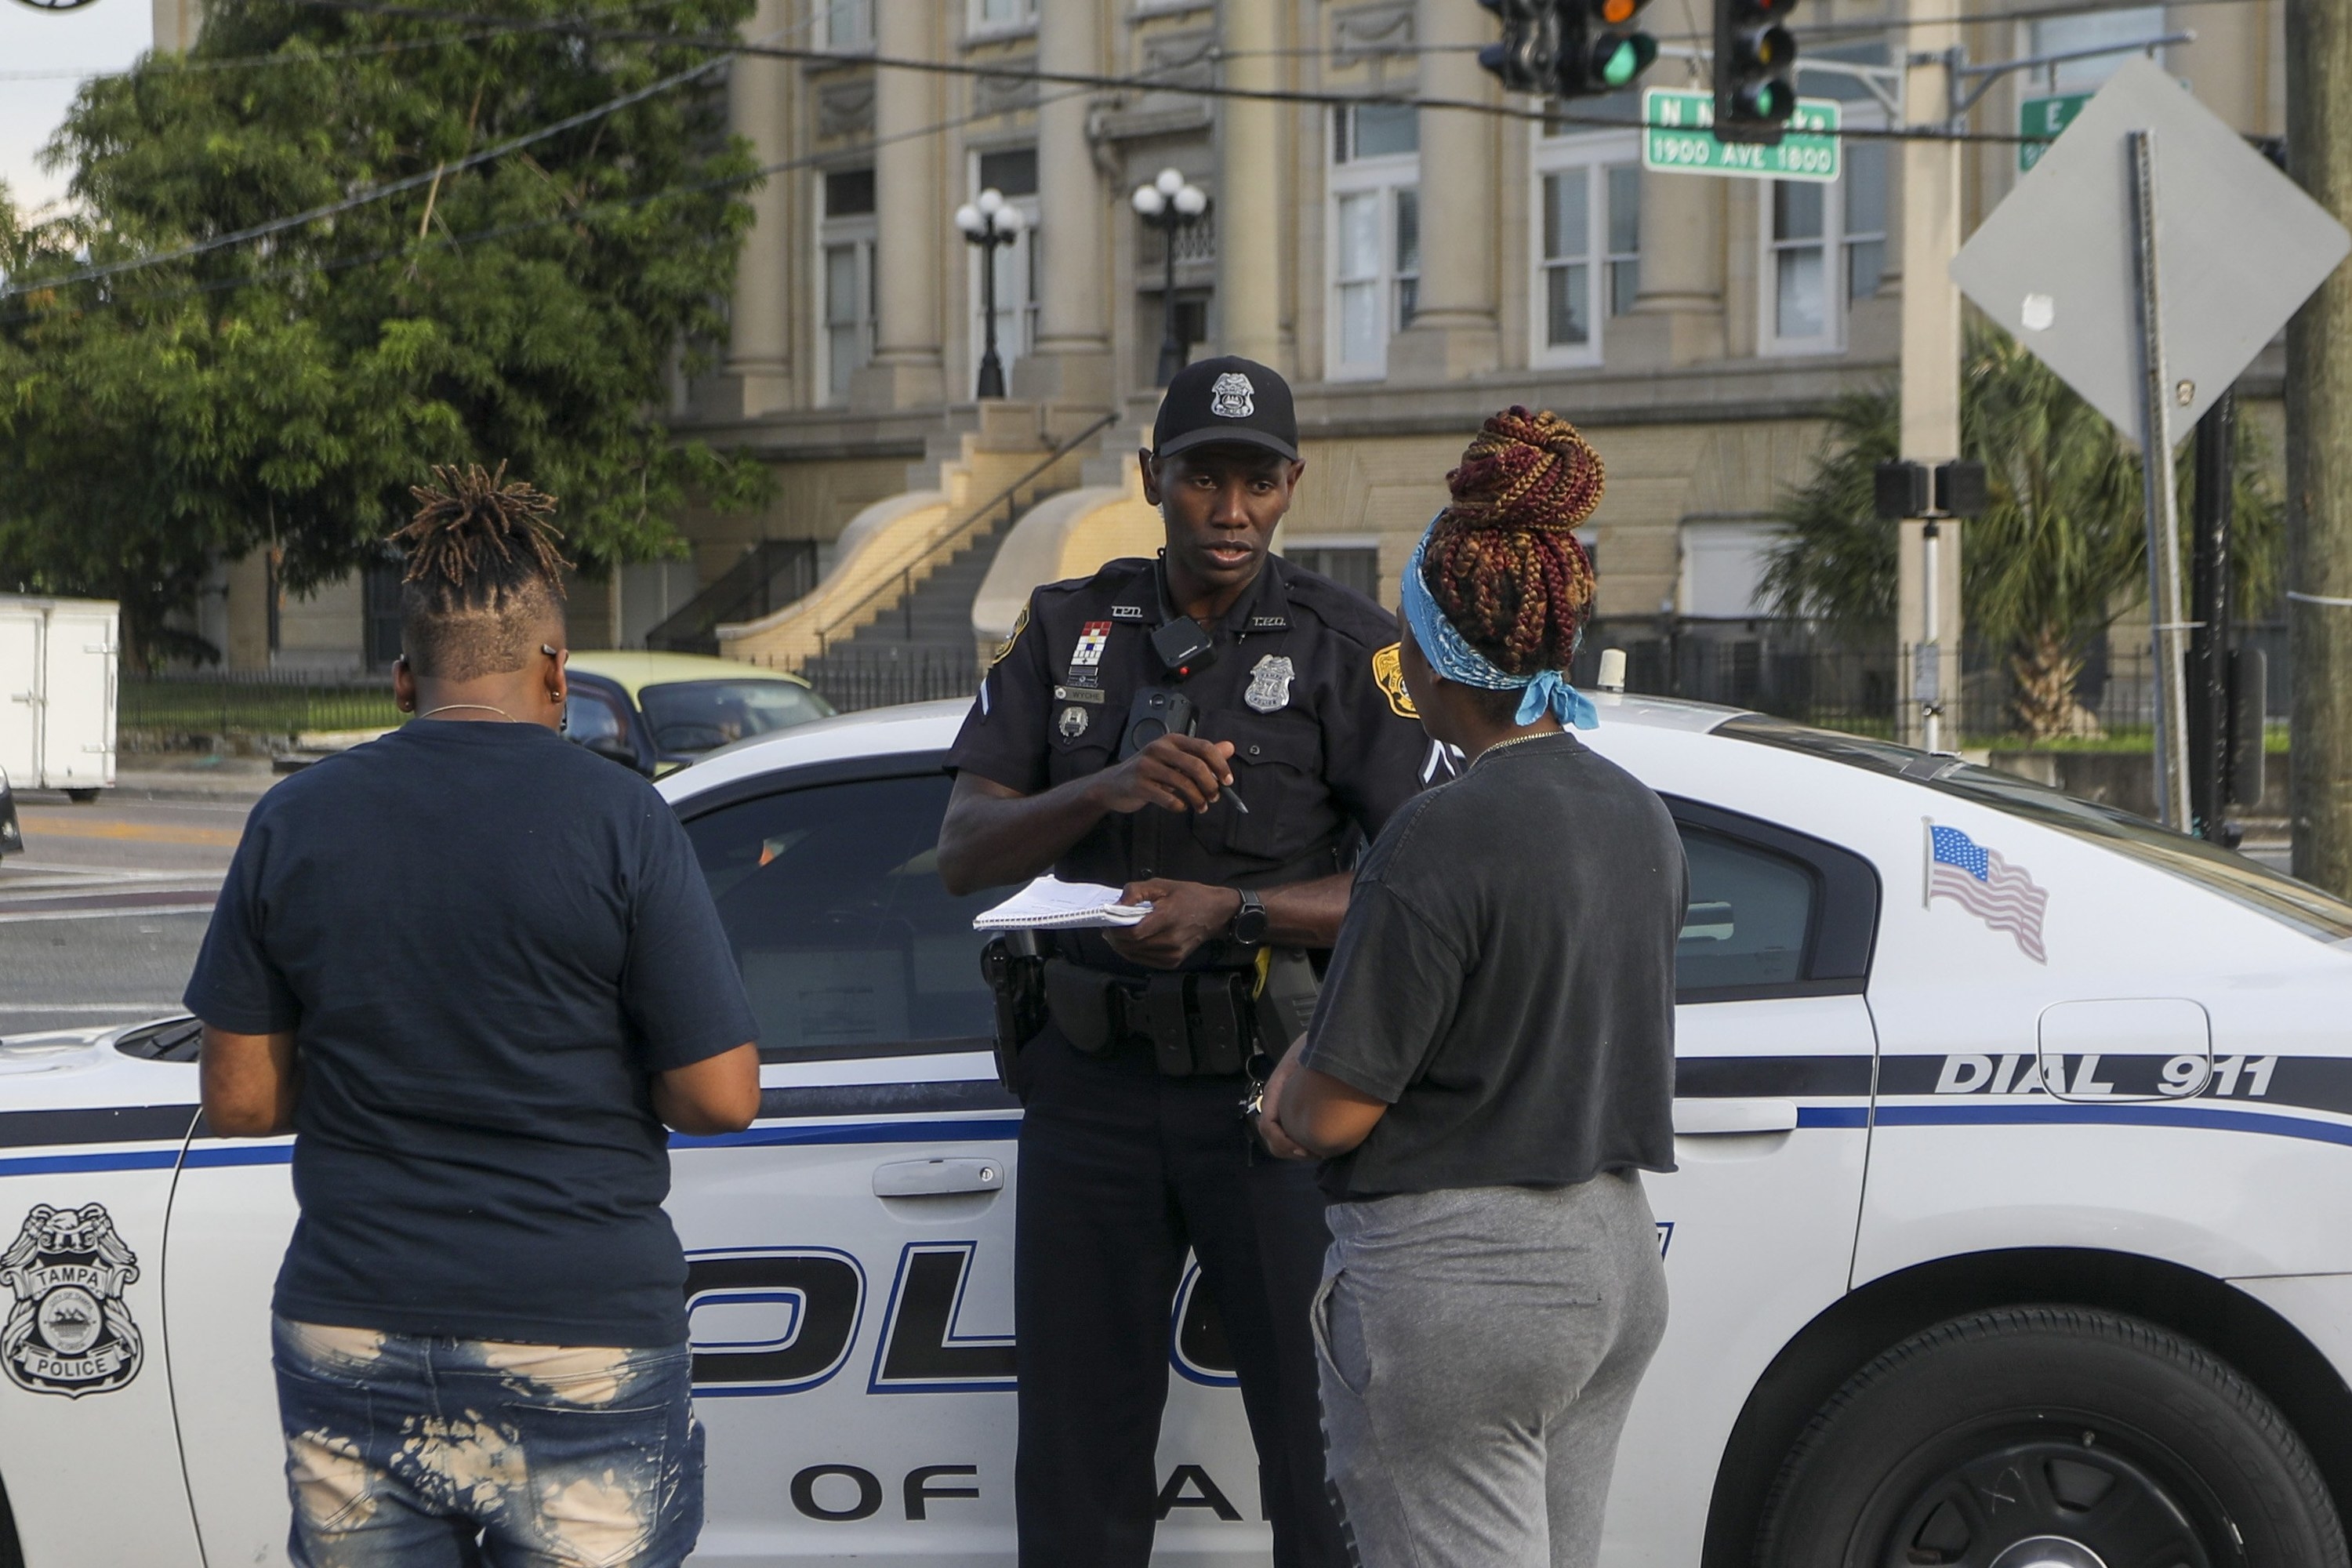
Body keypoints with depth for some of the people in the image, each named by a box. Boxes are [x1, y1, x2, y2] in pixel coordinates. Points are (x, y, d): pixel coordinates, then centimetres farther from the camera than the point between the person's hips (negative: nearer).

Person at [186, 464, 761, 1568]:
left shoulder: (294, 823, 3)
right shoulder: (620, 823, -7)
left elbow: (239, 1098, 5)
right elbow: (720, 1098, -8)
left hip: (349, 1344, 3)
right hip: (578, 1345, -3)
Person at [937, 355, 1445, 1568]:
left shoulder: (1347, 648, -1)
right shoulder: (1069, 631, 9)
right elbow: (965, 851, 0)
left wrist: (1232, 911, -21)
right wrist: (1105, 791, -18)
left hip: (1269, 1090, -3)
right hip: (1091, 1088, 3)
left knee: (1319, 1437, -2)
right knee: (1074, 1462, 8)